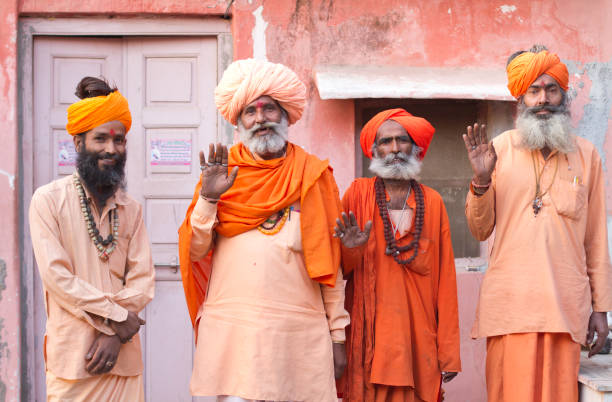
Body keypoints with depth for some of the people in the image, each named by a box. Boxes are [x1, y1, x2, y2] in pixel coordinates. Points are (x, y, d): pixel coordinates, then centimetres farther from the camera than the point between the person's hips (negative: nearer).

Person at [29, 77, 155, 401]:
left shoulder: (130, 209, 11)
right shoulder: (48, 200, -2)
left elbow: (143, 280, 5)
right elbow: (56, 275, -10)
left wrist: (116, 333, -10)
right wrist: (116, 317, -10)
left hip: (122, 354, 4)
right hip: (72, 356, -4)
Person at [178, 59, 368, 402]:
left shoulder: (312, 174, 6)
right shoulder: (221, 171, 9)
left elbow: (331, 263, 6)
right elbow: (195, 252, 5)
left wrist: (338, 335, 4)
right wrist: (208, 198, -9)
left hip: (299, 333, 0)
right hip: (229, 331, 1)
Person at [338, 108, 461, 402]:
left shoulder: (432, 202, 8)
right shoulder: (358, 194, 5)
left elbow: (445, 279, 6)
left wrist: (448, 352, 1)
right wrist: (351, 249, -15)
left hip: (418, 337, 1)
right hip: (369, 334, -1)